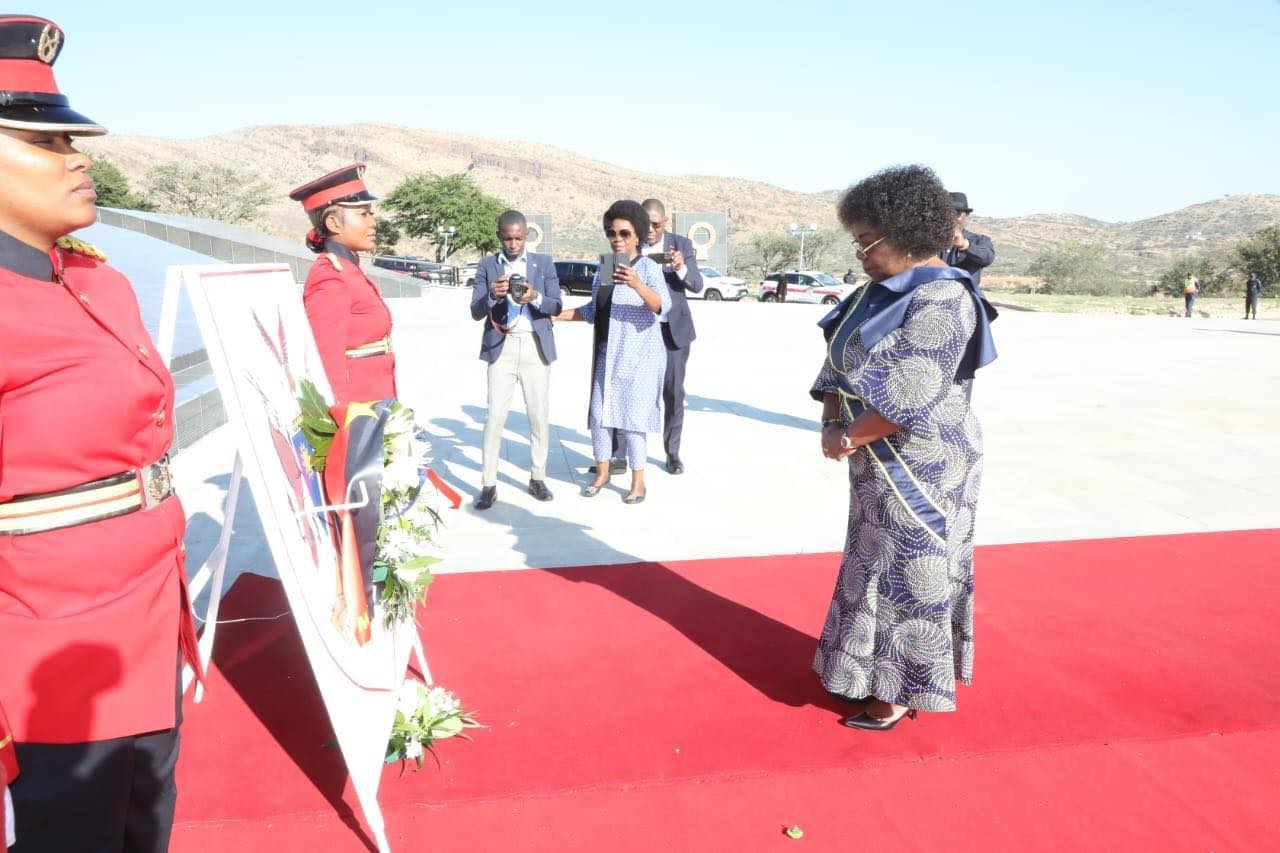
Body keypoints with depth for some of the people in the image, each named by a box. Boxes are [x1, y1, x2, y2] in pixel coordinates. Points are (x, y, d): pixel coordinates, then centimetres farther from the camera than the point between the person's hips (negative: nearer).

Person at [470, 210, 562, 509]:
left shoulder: (544, 262, 6)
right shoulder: (487, 265, 5)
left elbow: (556, 306, -1)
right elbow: (476, 312, -2)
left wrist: (535, 297, -22)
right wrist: (492, 296, -23)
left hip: (536, 347, 1)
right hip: (501, 347, -1)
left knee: (540, 416, 5)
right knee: (494, 417, -5)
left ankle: (537, 478, 19)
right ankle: (489, 485, 2)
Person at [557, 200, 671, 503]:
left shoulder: (649, 268, -10)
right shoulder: (603, 269, 10)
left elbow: (663, 306, -27)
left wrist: (637, 285, -43)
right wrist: (559, 314, 14)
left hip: (638, 356, -6)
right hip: (607, 354, 6)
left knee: (632, 417, -6)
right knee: (599, 413, 7)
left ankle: (638, 481, 6)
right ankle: (602, 472, 23)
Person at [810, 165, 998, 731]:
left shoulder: (940, 299, -20)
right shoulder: (883, 291, 9)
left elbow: (909, 398, -25)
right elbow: (839, 363, 9)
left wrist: (847, 439, -16)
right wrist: (831, 422, -6)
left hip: (921, 467, -9)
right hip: (880, 466, 9)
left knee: (907, 575, 4)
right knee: (875, 566, 18)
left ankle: (899, 693, 19)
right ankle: (871, 669, 35)